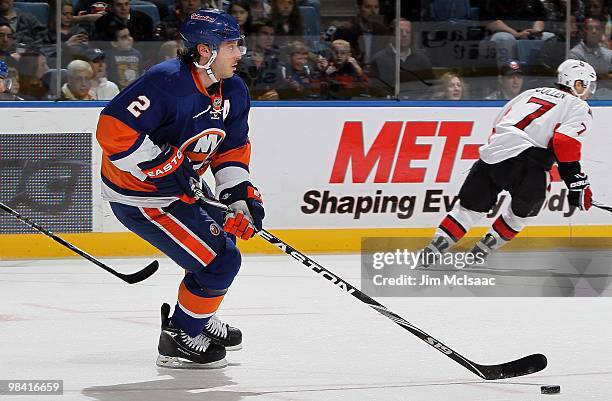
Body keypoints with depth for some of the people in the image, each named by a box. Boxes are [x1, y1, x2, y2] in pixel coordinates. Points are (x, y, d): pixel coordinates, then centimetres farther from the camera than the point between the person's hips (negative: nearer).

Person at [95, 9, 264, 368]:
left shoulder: (233, 92, 0)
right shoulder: (167, 82, -28)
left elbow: (232, 149, 10)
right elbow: (113, 130, -32)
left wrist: (240, 194, -4)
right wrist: (163, 166, -29)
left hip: (179, 188, 10)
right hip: (139, 196, -10)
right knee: (220, 260, -11)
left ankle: (202, 320, 46)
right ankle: (178, 340, 5)